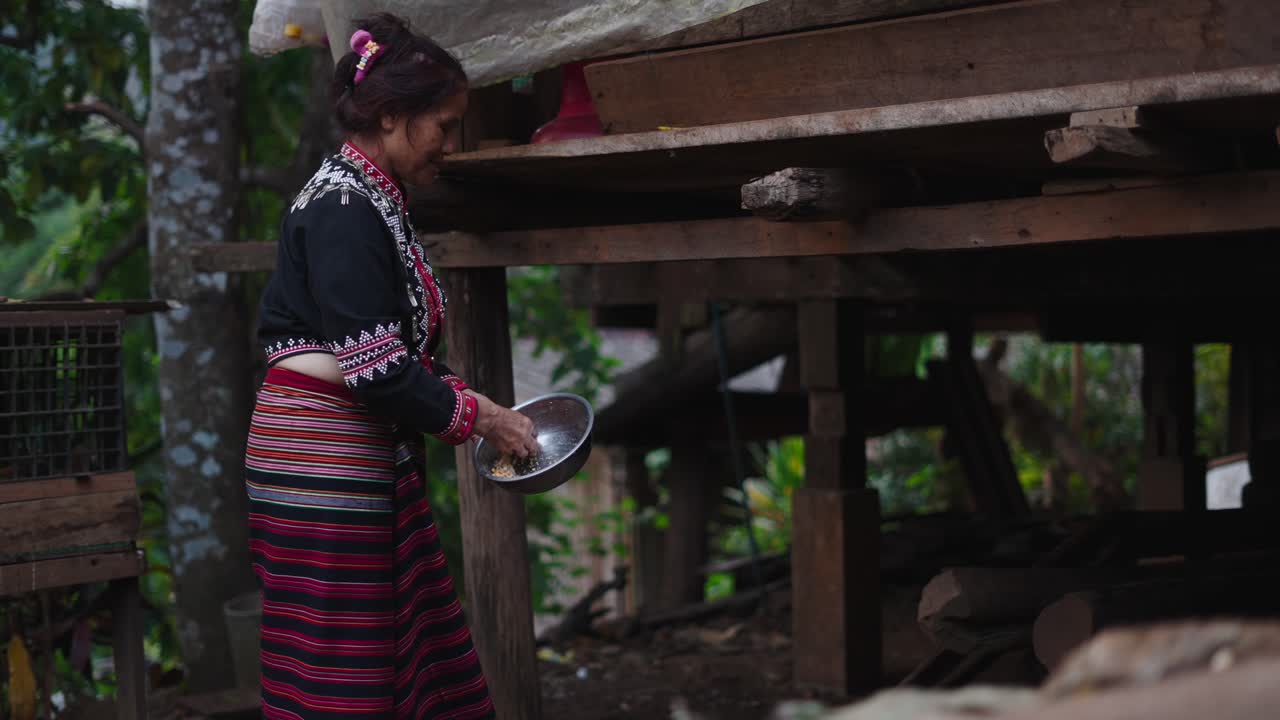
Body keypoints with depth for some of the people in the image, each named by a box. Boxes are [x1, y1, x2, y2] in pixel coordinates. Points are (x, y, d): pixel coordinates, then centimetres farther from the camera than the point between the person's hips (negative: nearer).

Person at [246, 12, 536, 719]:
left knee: (419, 659, 11)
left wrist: (472, 407, 9)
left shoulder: (374, 203, 15)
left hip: (374, 461, 10)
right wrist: (477, 415, -9)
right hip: (322, 461, -10)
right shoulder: (342, 209, -16)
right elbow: (373, 368, -21)